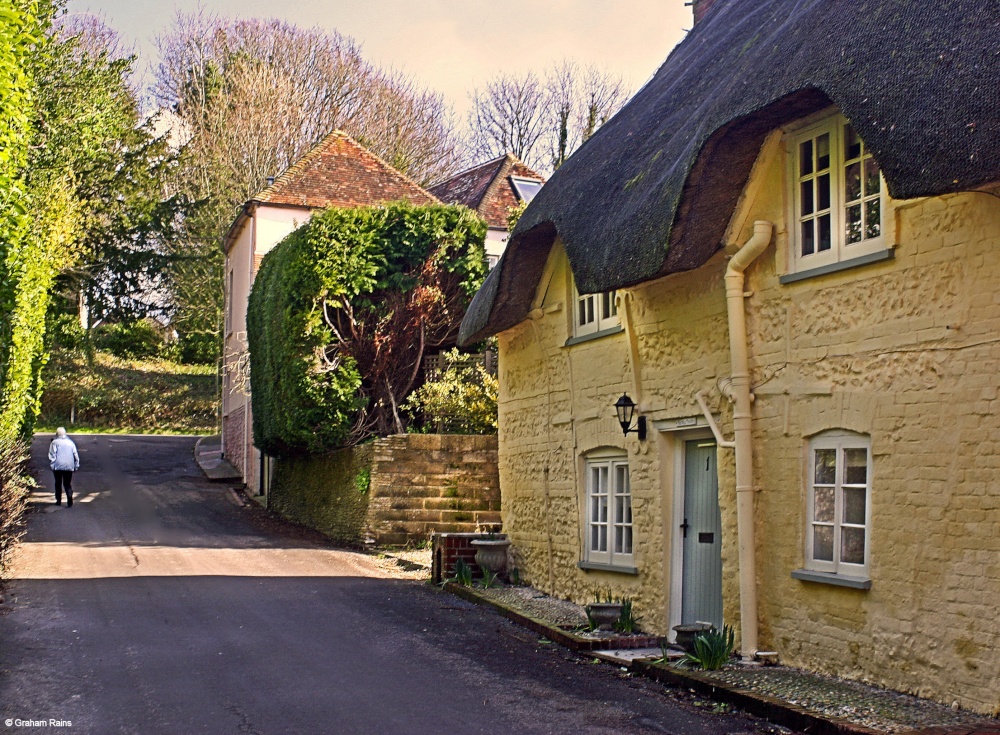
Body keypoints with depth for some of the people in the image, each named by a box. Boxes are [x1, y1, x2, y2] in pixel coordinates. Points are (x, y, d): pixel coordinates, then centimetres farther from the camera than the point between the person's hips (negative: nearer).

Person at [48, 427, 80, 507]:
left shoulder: (55, 442, 1)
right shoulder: (70, 442, 10)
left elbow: (52, 455, -6)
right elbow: (76, 455, 11)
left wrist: (52, 465, -2)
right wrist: (76, 466, 16)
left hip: (58, 467, -2)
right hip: (69, 467, 2)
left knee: (58, 484, 13)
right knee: (68, 484, 3)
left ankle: (58, 500, 16)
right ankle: (70, 502, -13)